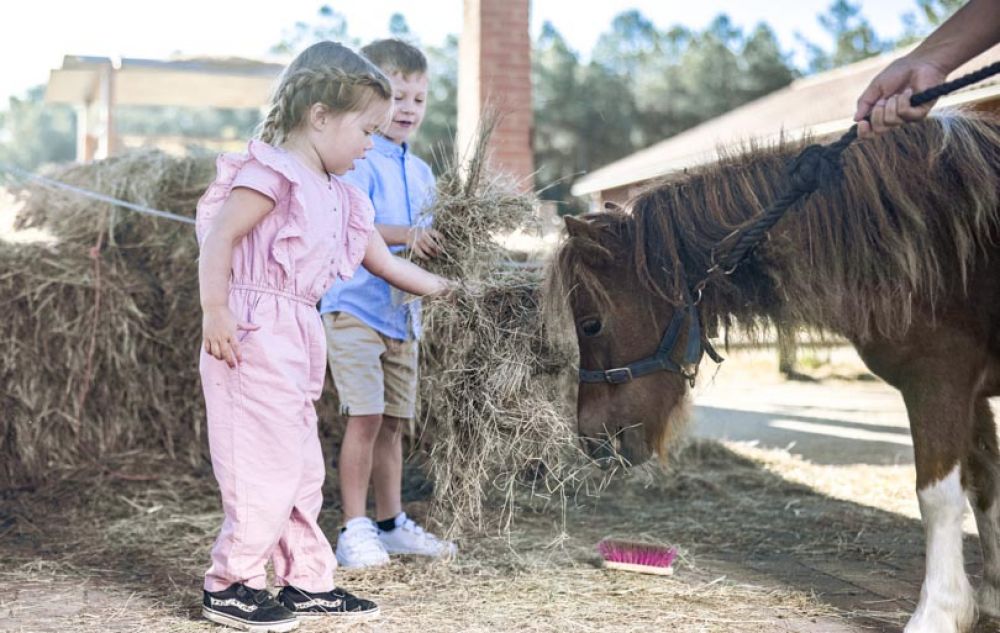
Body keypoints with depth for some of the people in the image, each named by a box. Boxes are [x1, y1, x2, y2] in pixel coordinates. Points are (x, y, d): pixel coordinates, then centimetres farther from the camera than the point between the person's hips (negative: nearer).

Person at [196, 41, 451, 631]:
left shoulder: (341, 197, 16)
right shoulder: (273, 172, -12)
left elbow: (387, 263, 22)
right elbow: (218, 236, -17)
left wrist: (449, 290, 23)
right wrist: (215, 312, -22)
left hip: (299, 336, 10)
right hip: (254, 335, -10)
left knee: (303, 467, 14)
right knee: (269, 465, -7)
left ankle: (308, 581, 24)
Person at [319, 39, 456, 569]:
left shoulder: (421, 172, 16)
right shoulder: (359, 161, -9)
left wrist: (436, 247, -1)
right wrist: (405, 236, -36)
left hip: (402, 311, 7)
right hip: (355, 305, -7)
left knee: (393, 421, 13)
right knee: (366, 415, -12)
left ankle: (391, 523, 23)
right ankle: (354, 530, -4)